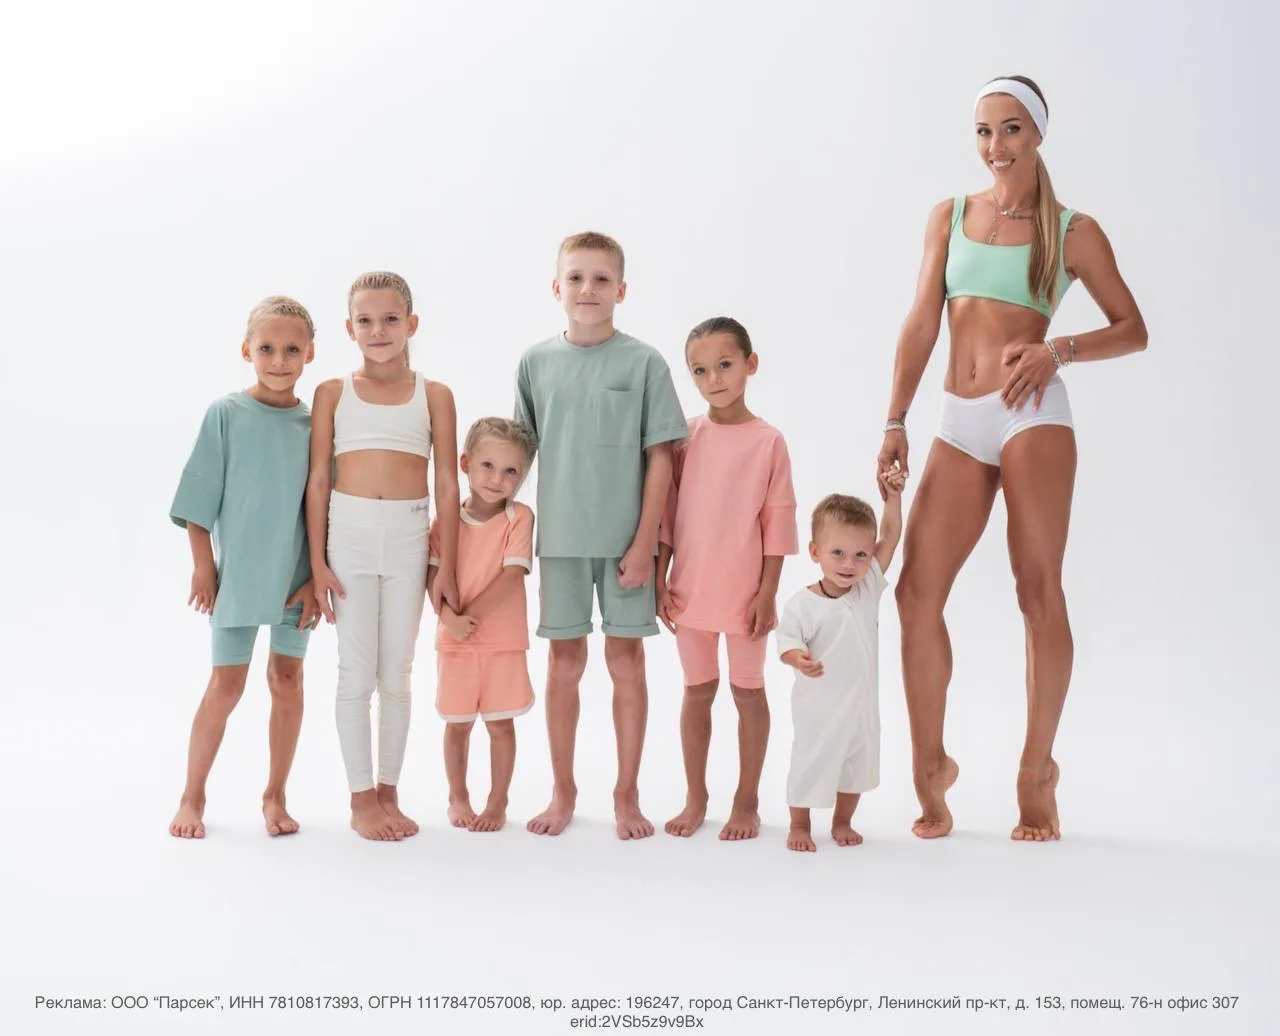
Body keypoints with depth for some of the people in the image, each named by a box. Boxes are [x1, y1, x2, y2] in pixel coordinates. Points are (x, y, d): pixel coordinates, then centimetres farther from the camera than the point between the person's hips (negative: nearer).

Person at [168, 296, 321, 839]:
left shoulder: (315, 423, -1)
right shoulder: (225, 414, -7)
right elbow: (200, 500, -4)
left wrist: (318, 577, -3)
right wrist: (204, 566, -5)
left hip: (296, 576, 2)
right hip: (239, 569, -2)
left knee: (287, 679, 8)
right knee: (226, 683, 3)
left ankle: (275, 796, 21)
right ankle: (192, 797, 18)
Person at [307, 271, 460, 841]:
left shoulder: (434, 395, 4)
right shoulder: (333, 393, 4)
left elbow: (447, 484, 2)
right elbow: (318, 479, 2)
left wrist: (446, 566, -1)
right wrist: (317, 562, -3)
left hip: (408, 539, 1)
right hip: (350, 536, 0)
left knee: (397, 672, 8)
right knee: (356, 672, 4)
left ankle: (388, 794, 20)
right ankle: (361, 798, 13)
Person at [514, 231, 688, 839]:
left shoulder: (644, 363, -4)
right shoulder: (536, 363, 4)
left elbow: (659, 459, -4)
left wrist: (645, 542, -9)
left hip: (625, 539, -2)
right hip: (559, 537, 2)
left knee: (626, 661, 5)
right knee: (564, 664, 9)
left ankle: (627, 795, 18)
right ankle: (563, 792, 23)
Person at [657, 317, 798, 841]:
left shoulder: (769, 441, -7)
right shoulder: (685, 436, 1)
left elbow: (777, 523, -6)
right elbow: (667, 513, 5)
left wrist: (767, 594, -9)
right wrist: (660, 580, 1)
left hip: (744, 592, -2)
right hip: (690, 589, 3)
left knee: (748, 691, 9)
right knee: (697, 690, 12)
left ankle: (747, 801, 21)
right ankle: (695, 798, 25)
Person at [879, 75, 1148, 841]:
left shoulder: (1073, 231, 6)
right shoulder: (950, 217, 14)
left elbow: (1133, 330, 8)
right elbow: (922, 323, 9)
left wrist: (1057, 351, -10)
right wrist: (897, 420, 1)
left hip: (1032, 414, -3)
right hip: (961, 425, 3)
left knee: (1040, 591, -5)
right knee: (917, 591, -4)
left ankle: (1038, 775, 5)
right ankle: (931, 765, 9)